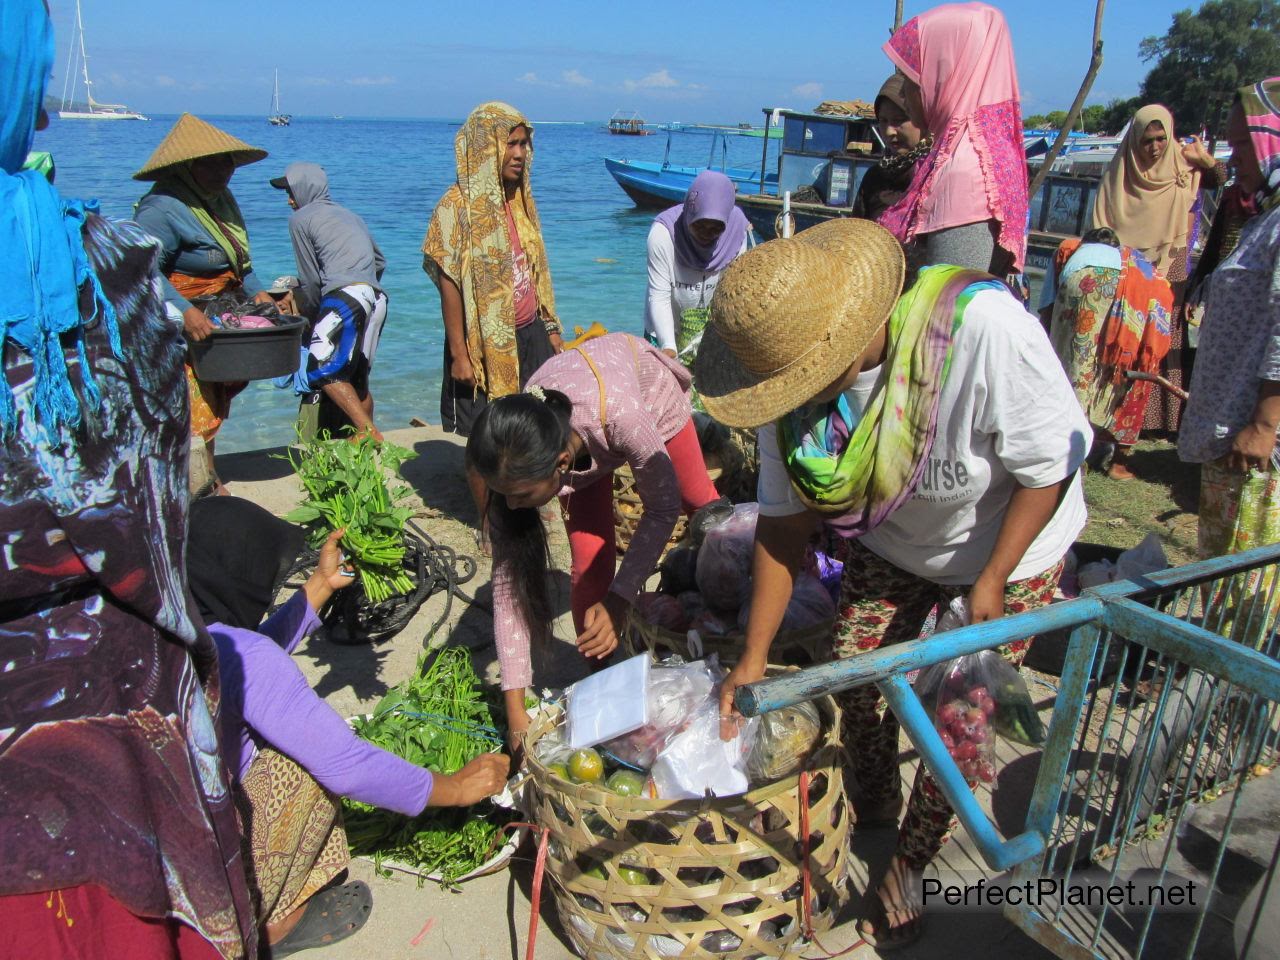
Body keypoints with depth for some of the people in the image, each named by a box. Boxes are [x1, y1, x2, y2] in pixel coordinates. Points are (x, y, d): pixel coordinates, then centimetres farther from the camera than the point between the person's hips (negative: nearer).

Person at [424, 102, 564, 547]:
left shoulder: (520, 200, 9)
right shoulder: (458, 205, -12)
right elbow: (449, 284, -14)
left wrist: (551, 328, 14)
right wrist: (459, 354, -16)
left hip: (528, 335, 6)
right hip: (485, 343, -6)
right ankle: (489, 525, 23)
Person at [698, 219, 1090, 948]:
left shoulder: (984, 326, -40)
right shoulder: (796, 375, -23)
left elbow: (1052, 463, -25)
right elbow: (785, 521, -14)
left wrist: (991, 581, -21)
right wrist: (754, 657, -11)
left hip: (1009, 544, -4)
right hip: (889, 541, 4)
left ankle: (909, 867, 24)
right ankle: (873, 802, 35)